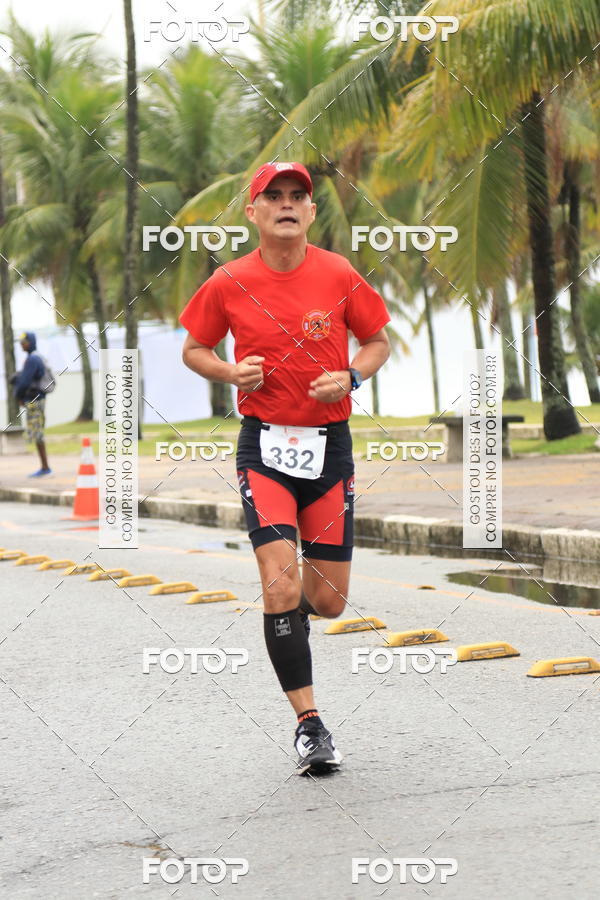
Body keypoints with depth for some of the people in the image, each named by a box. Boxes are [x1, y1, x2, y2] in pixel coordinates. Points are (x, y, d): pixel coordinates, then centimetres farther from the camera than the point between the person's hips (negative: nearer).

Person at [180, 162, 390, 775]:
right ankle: (309, 723, -5)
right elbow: (194, 349, 11)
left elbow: (378, 342, 10)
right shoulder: (229, 283, -3)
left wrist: (349, 377, -11)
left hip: (329, 446, 2)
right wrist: (232, 372, -10)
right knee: (282, 586, -16)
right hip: (264, 446, -1)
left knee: (328, 600, 5)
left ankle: (287, 618, 43)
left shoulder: (339, 275, -2)